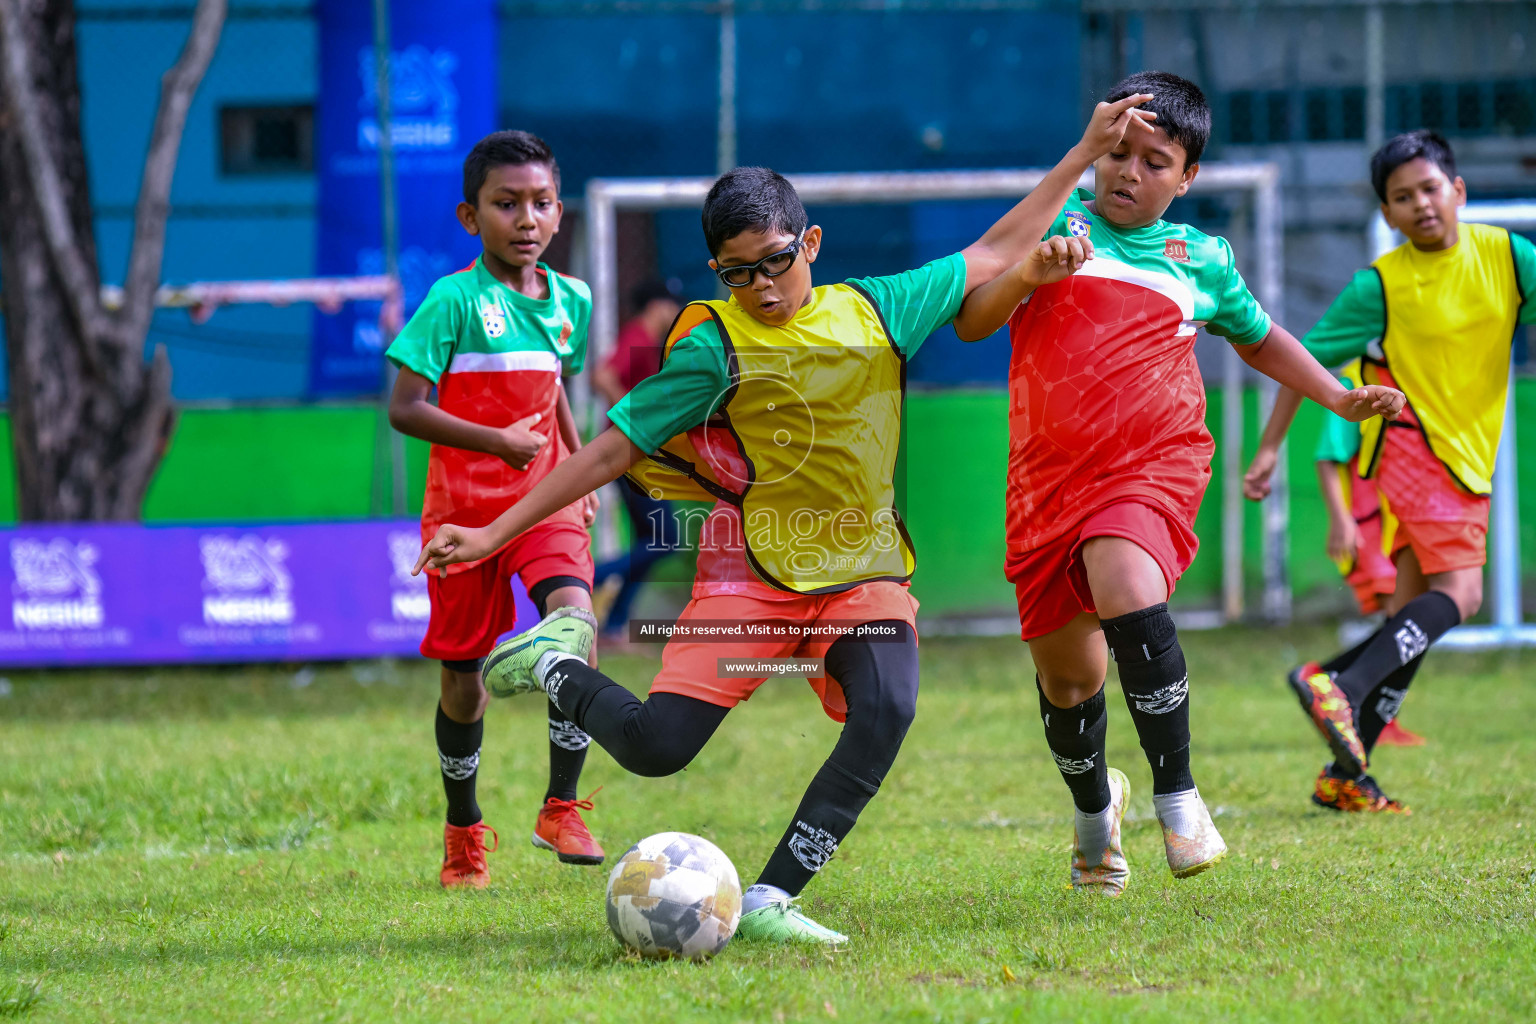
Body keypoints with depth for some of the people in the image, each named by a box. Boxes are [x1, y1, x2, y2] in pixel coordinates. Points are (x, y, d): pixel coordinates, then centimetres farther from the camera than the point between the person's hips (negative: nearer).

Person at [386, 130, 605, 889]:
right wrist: (494, 441, -23)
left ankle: (561, 808, -15)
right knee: (464, 676, 6)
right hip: (464, 505, -3)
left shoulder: (570, 300, 7)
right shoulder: (455, 300, -11)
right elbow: (404, 407, -16)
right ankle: (463, 830, 27)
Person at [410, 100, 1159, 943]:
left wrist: (1085, 154, 15)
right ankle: (554, 663, 18)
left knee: (886, 713, -27)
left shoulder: (875, 311, 4)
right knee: (655, 746, -15)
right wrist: (495, 533, -6)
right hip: (753, 568, -3)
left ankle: (770, 899, -23)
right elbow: (614, 450, -3)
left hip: (865, 571, 3)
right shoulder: (713, 346, -5)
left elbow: (992, 256, 15)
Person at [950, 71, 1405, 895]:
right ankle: (1095, 810, 40)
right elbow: (971, 324, 1)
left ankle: (1177, 797, -25)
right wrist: (1027, 275, -17)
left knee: (1128, 592, -33)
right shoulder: (1057, 225, 7)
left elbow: (1258, 338, 31)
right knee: (1067, 681, 9)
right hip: (1049, 479, 1)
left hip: (1152, 467, -1)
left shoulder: (1202, 261, 12)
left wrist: (1339, 399, 21)